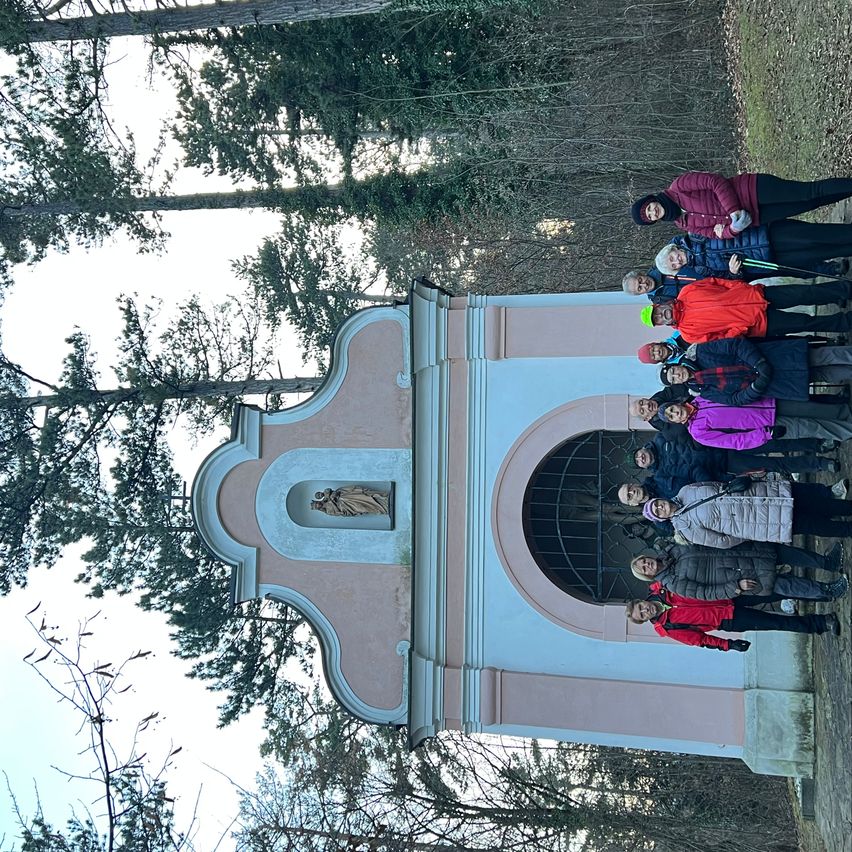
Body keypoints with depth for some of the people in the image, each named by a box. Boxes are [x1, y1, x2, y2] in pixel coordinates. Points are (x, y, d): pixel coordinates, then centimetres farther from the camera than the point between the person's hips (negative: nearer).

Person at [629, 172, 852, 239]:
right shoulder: (684, 224, 9)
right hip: (754, 219, 4)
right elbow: (713, 232, 6)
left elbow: (716, 182, -13)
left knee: (810, 191, -12)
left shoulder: (677, 188, -8)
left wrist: (734, 211, -23)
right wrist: (731, 229, -18)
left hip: (754, 191, -4)